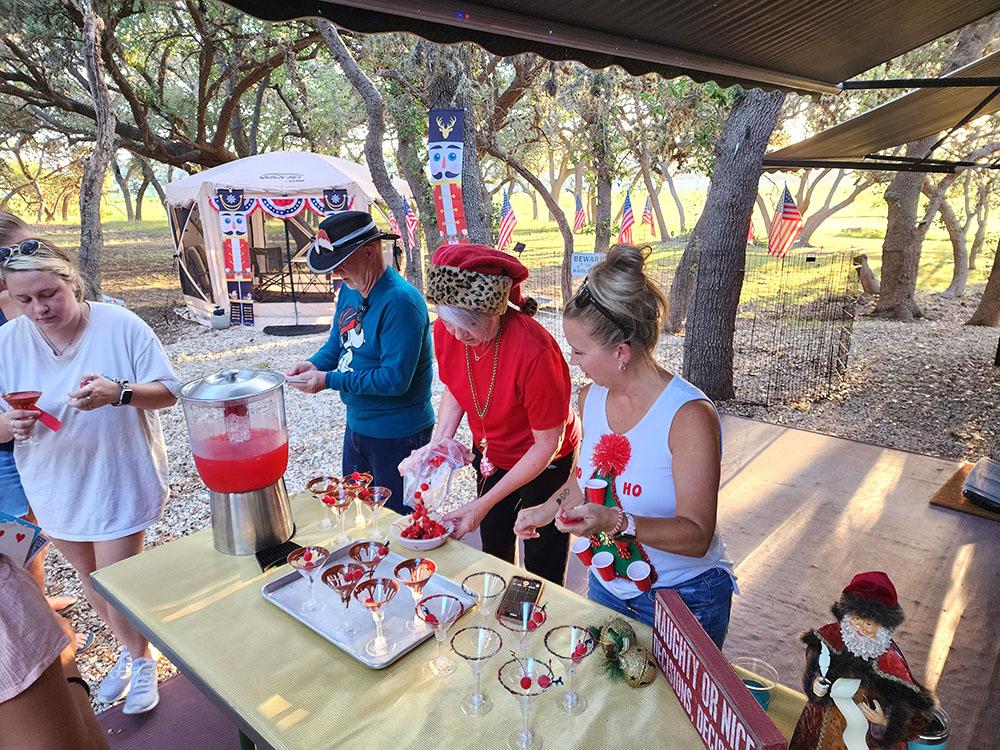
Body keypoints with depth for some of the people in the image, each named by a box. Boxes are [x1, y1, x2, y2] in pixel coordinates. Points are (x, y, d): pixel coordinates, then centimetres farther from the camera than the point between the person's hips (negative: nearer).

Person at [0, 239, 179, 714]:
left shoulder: (119, 326, -15)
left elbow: (168, 392, -11)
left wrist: (120, 392, -30)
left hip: (119, 483, -4)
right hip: (56, 490, 4)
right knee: (91, 579, 21)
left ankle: (141, 659, 33)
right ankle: (128, 649, 47)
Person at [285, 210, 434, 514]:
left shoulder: (399, 301, -26)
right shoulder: (349, 289, 3)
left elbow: (395, 379, -28)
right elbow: (337, 343, 15)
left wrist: (328, 380, -24)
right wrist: (314, 364, -7)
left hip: (396, 435, -9)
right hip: (357, 424, 9)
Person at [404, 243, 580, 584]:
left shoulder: (534, 351, -37)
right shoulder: (446, 329, -19)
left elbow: (547, 444, -26)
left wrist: (485, 504, -25)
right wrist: (439, 442, -15)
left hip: (545, 466, -6)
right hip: (490, 454, 6)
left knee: (542, 571, 10)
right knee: (494, 554, 25)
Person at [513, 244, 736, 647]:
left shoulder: (690, 417, -26)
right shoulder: (591, 397, -5)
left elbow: (697, 536, -26)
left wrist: (617, 522, -39)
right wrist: (549, 509, 3)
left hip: (683, 602, -6)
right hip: (606, 587, 6)